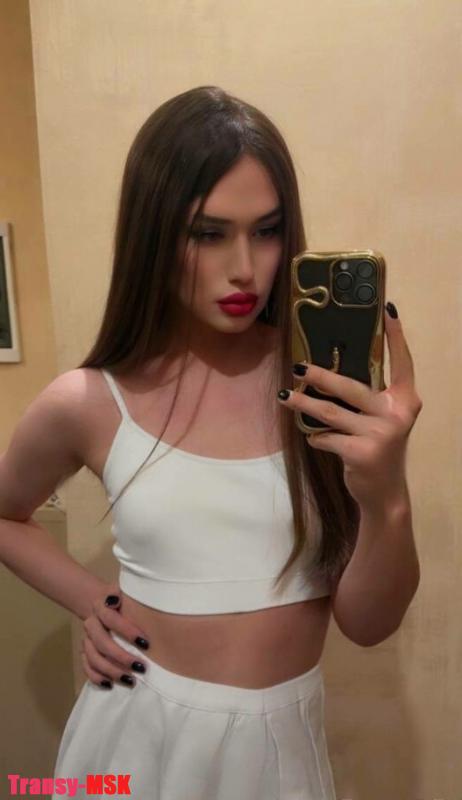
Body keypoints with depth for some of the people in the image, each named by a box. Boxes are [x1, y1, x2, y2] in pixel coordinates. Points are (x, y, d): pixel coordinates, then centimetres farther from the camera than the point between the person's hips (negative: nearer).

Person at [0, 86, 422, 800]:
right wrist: (92, 602, -5)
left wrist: (385, 498, -29)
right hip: (139, 734, 0)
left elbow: (367, 624, -10)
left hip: (284, 739, 1)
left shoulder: (331, 381, -14)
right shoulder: (87, 404, -13)